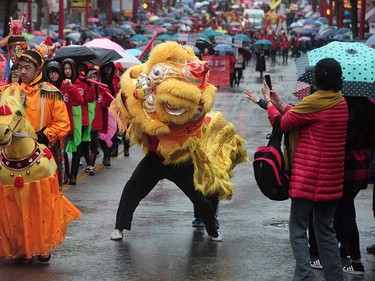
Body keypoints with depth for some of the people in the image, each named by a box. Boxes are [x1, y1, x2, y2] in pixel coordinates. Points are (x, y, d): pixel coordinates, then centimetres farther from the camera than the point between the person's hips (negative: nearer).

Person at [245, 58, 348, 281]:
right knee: (326, 230, 16)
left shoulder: (314, 103, -16)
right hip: (332, 180, 7)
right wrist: (281, 104, 16)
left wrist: (269, 102, 10)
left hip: (308, 178, -7)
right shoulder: (341, 103, 7)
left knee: (298, 229, 2)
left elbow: (282, 124, -4)